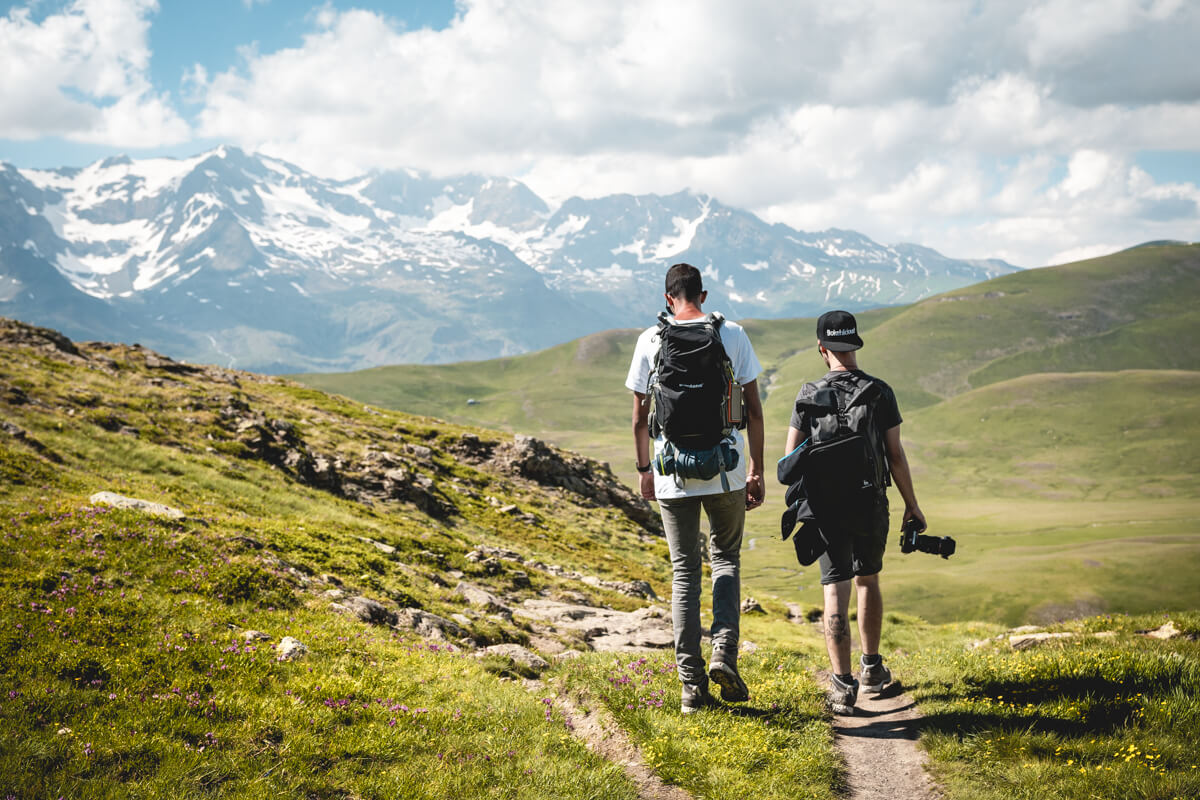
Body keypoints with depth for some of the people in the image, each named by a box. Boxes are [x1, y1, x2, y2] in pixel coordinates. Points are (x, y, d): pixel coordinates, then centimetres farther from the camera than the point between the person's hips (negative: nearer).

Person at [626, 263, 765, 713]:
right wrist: (757, 470, 8)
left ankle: (692, 682, 6)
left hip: (673, 472, 0)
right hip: (726, 470, 0)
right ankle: (724, 654, 0)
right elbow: (753, 410, 1)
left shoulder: (650, 341, 0)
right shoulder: (732, 335, 1)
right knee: (726, 557, 18)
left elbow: (640, 415, 4)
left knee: (684, 571, 9)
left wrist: (644, 469, 15)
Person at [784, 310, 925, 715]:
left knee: (835, 590, -1)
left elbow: (791, 457, -4)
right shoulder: (880, 391, -4)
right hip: (871, 503, 2)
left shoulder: (809, 394, -5)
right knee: (868, 581, 20)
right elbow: (895, 455, -3)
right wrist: (912, 504, 8)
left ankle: (843, 683, -8)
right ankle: (872, 669, 30)